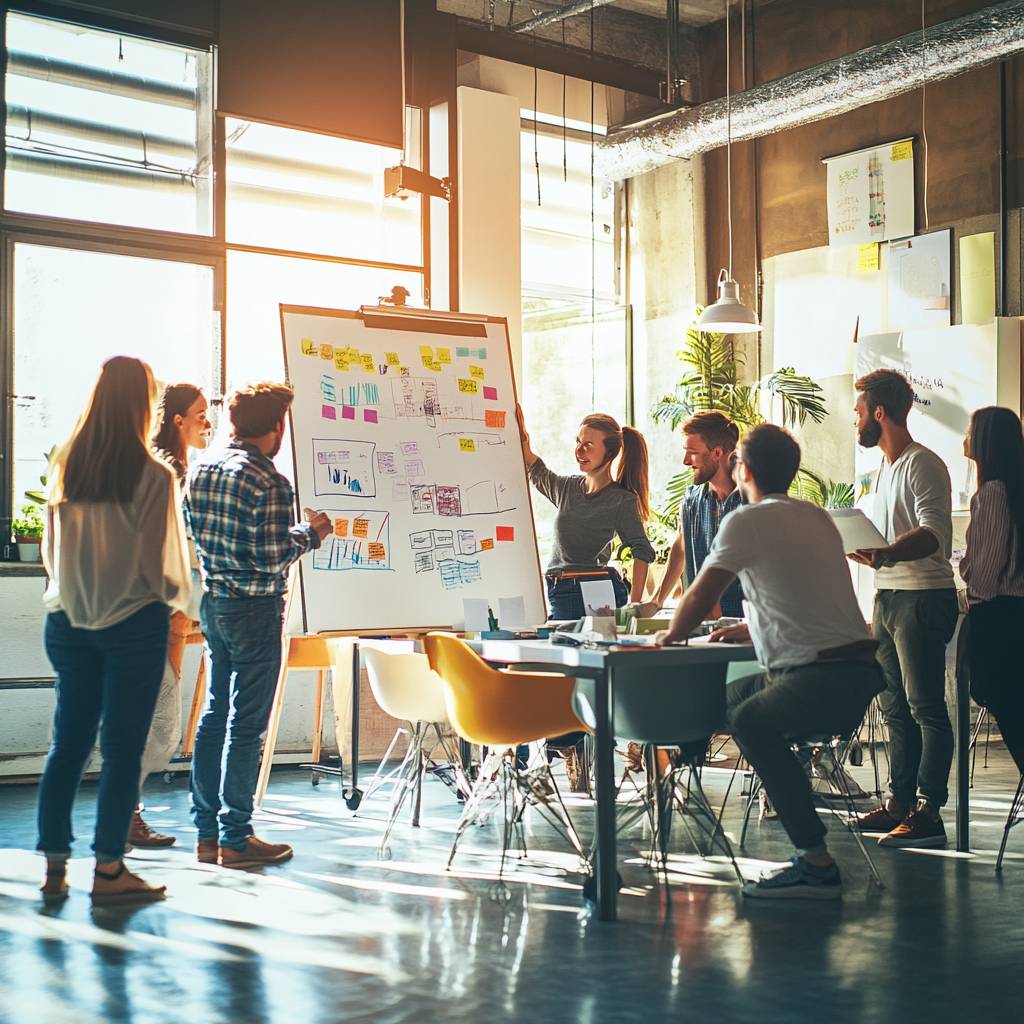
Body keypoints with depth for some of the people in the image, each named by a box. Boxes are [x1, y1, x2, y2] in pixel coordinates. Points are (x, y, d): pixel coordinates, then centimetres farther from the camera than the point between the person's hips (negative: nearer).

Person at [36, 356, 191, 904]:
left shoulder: (64, 464, 0)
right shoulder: (153, 475, -14)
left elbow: (50, 547, 8)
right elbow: (164, 559, -10)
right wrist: (177, 601, 10)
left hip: (68, 618, 5)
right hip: (132, 620, -5)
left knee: (67, 741, 12)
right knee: (122, 747, 3)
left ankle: (54, 865, 18)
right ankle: (108, 872, 7)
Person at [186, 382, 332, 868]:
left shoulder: (201, 469, 6)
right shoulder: (269, 483, -18)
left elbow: (194, 535, 13)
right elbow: (270, 559, -20)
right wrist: (310, 532, -5)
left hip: (212, 603, 8)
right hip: (255, 609, -8)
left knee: (215, 714, 14)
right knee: (246, 724, -1)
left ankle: (207, 832, 20)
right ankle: (234, 839, 5)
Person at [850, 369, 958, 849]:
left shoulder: (923, 464, -11)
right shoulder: (885, 469, 19)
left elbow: (934, 533, -24)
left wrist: (887, 553, -38)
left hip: (923, 598, -10)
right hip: (888, 598, 10)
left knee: (925, 706, -8)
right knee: (896, 708, 11)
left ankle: (927, 811, -7)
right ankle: (900, 801, 16)